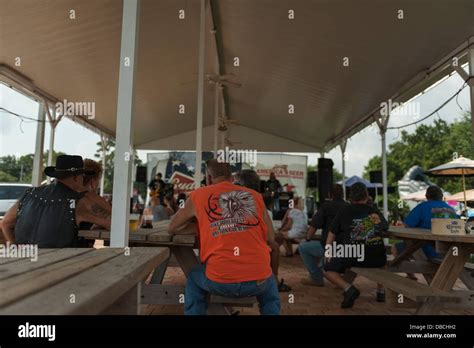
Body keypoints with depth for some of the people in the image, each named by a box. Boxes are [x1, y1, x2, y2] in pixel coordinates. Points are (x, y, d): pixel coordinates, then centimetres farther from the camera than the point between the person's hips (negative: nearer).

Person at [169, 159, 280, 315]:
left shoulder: (198, 195, 8)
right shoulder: (255, 196, 11)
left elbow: (173, 228, 21)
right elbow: (270, 237, 18)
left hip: (220, 280, -1)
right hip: (257, 280, 2)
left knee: (194, 279, 33)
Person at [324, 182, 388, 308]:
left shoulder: (344, 211, 6)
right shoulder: (376, 212, 13)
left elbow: (332, 234, 9)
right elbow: (386, 227, 32)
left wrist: (328, 254, 16)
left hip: (353, 256, -4)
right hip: (377, 258, 4)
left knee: (327, 269, 13)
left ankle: (348, 289, -9)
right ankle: (381, 291, 32)